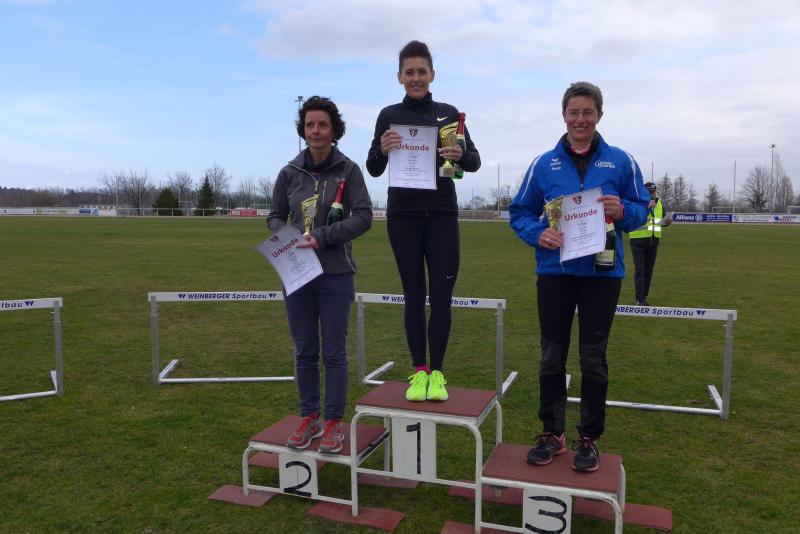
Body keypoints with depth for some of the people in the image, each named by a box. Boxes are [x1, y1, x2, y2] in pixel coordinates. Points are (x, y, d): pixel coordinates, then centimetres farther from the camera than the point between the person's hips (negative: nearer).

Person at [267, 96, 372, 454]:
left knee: (334, 352, 6)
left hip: (335, 276, -3)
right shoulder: (290, 172, 4)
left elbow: (364, 216, -10)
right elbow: (275, 216, 11)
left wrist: (323, 237, -19)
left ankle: (334, 422, 19)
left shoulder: (348, 170, -4)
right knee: (304, 351, 12)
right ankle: (309, 418, 27)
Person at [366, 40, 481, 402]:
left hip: (442, 216, 0)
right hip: (403, 217, 0)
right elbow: (374, 169, 4)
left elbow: (475, 161, 5)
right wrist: (382, 151, -18)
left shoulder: (448, 113, 6)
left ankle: (437, 373, 10)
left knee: (441, 297, -2)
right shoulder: (389, 115, 5)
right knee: (413, 295, 5)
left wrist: (460, 155, -18)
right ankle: (418, 372, 13)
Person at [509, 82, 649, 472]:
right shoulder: (544, 163, 3)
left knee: (593, 359, 6)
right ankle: (552, 434, 22)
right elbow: (520, 212, 6)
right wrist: (538, 234, -14)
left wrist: (622, 212, -16)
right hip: (554, 272, 1)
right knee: (552, 357, 8)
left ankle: (589, 439, 21)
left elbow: (641, 209, 7)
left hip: (602, 272, -1)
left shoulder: (620, 161, 2)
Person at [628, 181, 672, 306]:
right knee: (639, 271, -6)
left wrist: (667, 221, -1)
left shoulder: (659, 204, 10)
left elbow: (662, 220, 21)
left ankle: (644, 296, 19)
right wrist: (647, 207, -34)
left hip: (653, 242, 6)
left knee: (648, 271, 10)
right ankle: (640, 299, -4)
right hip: (639, 242, -6)